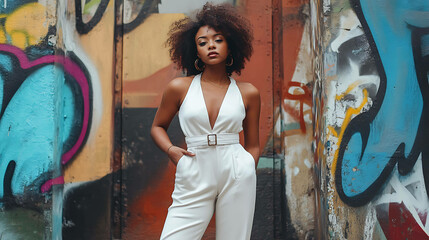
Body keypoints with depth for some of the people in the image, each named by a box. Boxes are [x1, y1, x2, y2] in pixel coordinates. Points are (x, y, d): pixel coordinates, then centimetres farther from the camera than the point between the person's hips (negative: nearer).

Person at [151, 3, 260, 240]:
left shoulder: (248, 93, 6)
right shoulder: (179, 87, 4)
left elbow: (252, 145, 13)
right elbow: (158, 126, 15)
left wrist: (246, 176, 4)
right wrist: (170, 150, -3)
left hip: (237, 177, 1)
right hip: (193, 179, 0)